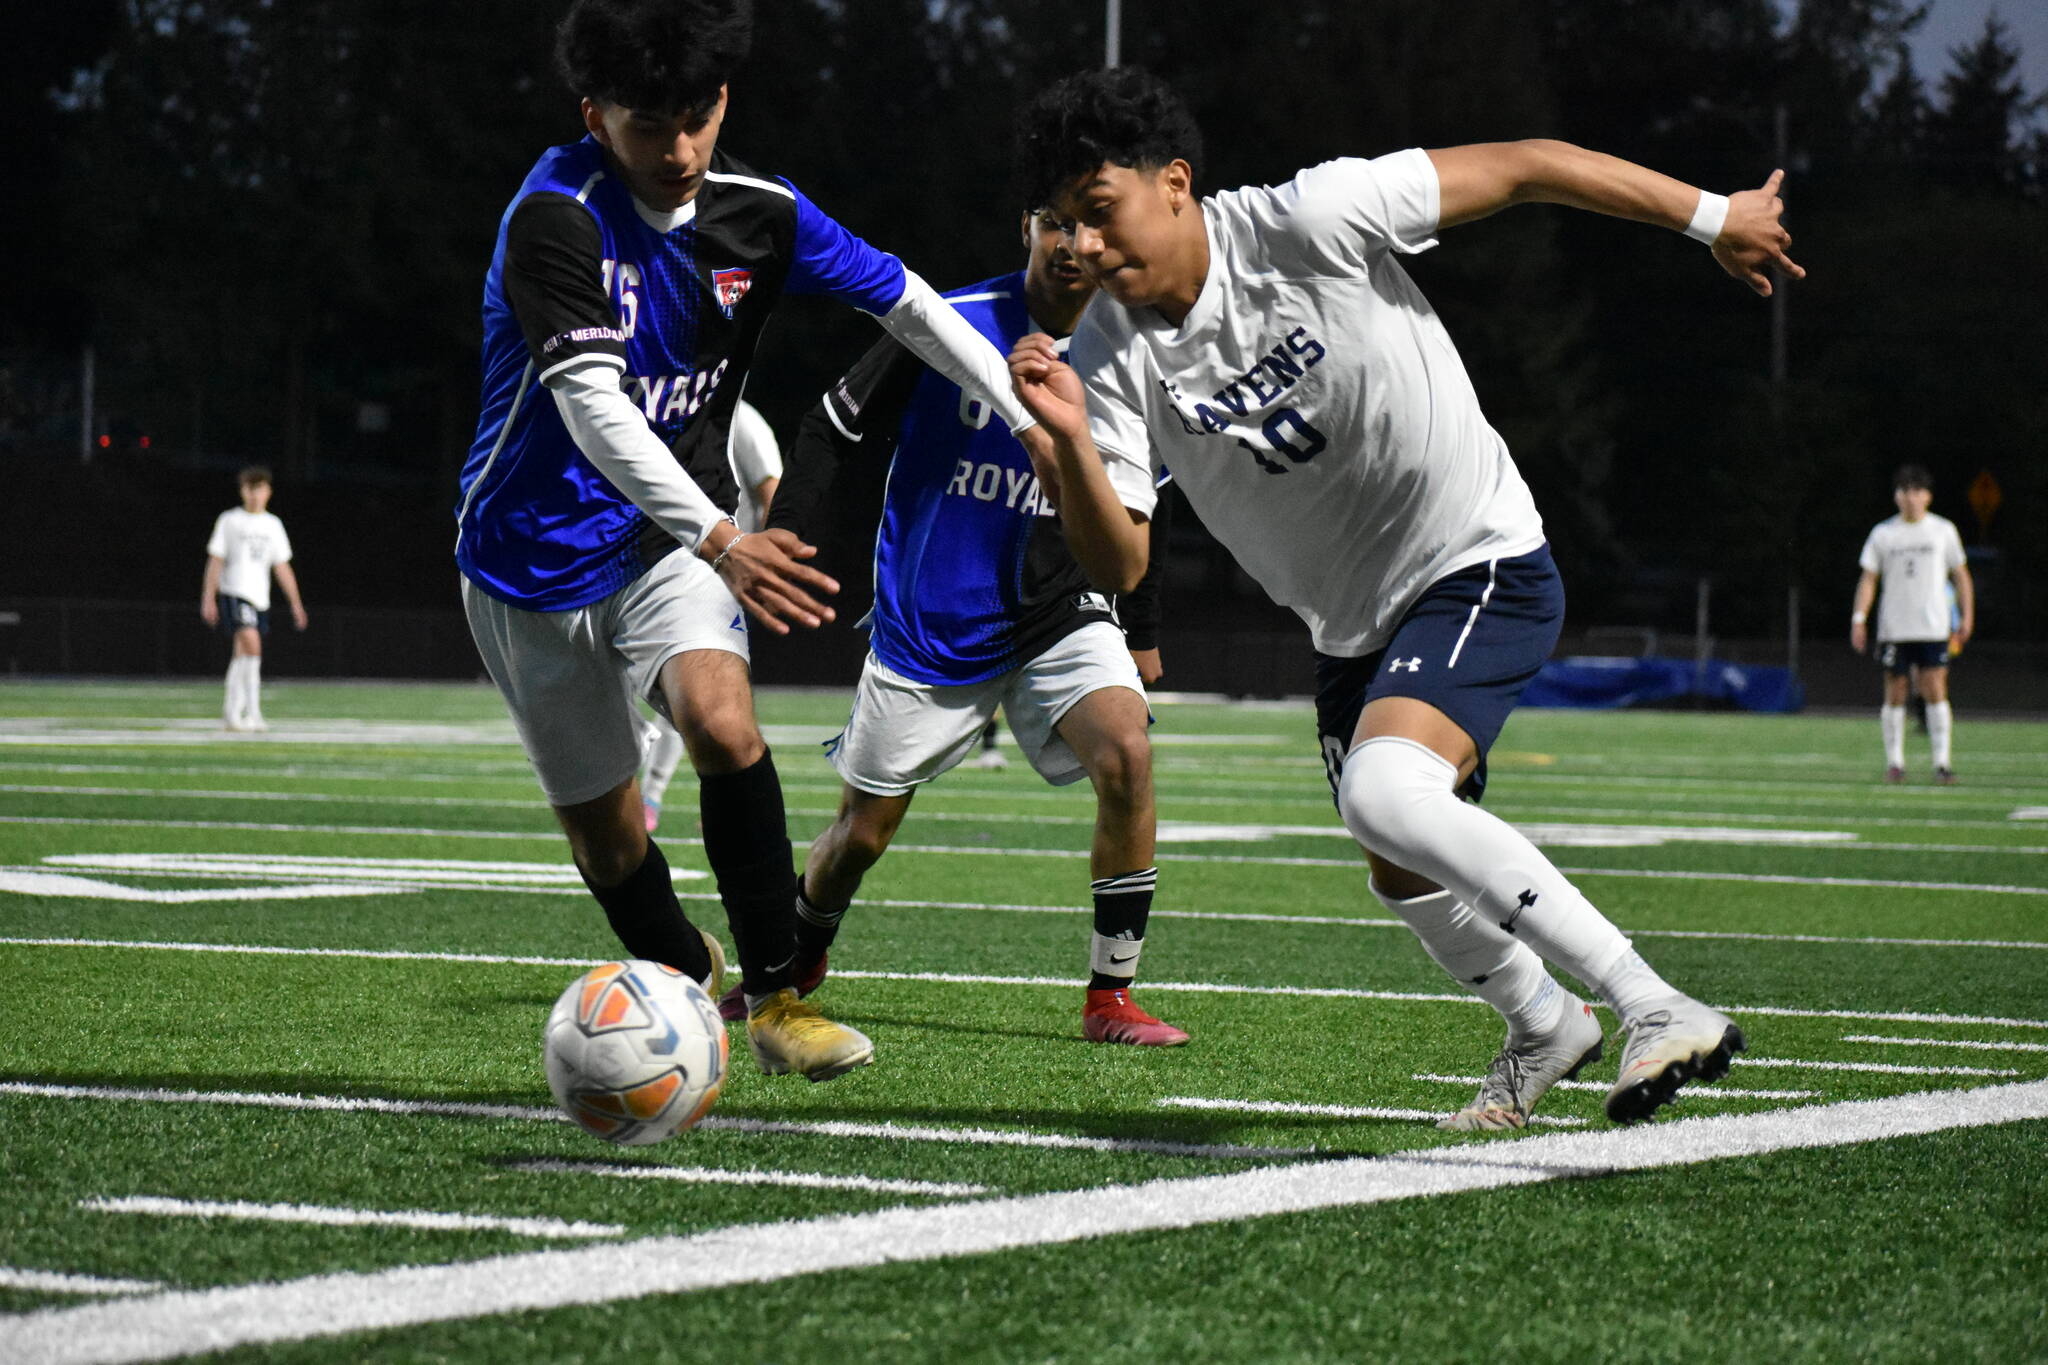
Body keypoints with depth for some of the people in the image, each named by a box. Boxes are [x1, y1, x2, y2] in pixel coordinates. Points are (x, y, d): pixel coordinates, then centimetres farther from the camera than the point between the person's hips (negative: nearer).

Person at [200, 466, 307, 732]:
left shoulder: (273, 525, 13)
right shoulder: (230, 520, 1)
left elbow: (282, 568, 15)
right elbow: (215, 562, 0)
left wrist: (296, 604, 10)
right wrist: (208, 600, -6)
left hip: (260, 599, 5)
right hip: (233, 593, -5)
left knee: (242, 655, 9)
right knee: (252, 644, -21)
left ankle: (231, 712, 21)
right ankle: (253, 710, -22)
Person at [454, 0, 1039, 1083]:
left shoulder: (759, 214, -6)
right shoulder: (555, 218, -23)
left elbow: (905, 302, 7)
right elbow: (594, 407, -33)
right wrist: (719, 541, -45)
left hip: (669, 536, 2)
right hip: (538, 556, -2)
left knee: (722, 719, -26)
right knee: (600, 826, 6)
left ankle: (774, 996, -18)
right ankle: (687, 979, 36)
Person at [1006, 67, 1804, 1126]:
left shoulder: (1309, 223, -23)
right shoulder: (1111, 359, -11)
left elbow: (1522, 167, -14)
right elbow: (1117, 562, -17)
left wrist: (1713, 216, -6)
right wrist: (1067, 445, -37)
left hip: (1480, 569, -7)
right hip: (1351, 628, 7)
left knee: (1384, 790, -31)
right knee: (1408, 878, 19)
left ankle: (1659, 1010, -30)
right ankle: (1544, 1026, 52)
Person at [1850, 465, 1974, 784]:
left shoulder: (1943, 530, 6)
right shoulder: (1882, 533, 6)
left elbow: (1961, 576, 12)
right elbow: (1868, 578, 7)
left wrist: (1967, 616, 6)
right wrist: (1859, 619, -3)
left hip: (1934, 626, -1)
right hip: (1893, 629, 1)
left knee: (1935, 692, -9)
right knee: (1895, 694, 2)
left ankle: (1943, 762, -9)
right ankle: (1894, 761, 10)